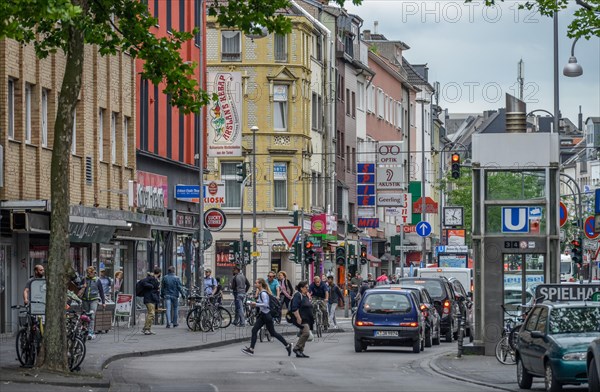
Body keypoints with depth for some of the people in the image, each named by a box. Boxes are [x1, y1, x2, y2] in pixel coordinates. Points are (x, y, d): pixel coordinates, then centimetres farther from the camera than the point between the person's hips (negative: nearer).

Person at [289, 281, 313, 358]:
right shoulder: (297, 295, -12)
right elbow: (294, 308, -21)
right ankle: (297, 348, -15)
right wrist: (298, 318, -25)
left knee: (304, 334, 8)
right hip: (301, 319, -10)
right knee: (306, 333, -22)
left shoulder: (306, 296, 18)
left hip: (307, 320, 10)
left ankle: (300, 352, 11)